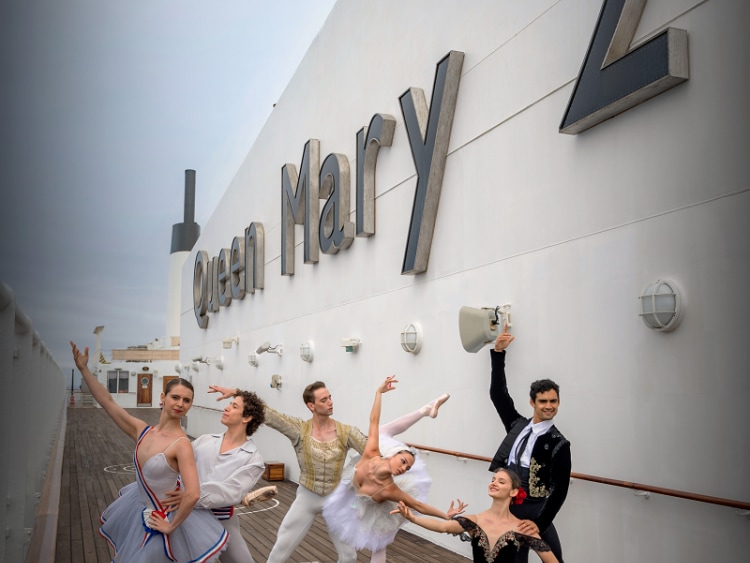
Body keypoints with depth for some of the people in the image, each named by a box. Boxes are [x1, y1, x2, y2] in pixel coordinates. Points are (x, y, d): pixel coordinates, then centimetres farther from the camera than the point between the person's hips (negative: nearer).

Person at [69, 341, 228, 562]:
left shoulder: (181, 444, -27)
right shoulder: (143, 431, -9)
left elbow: (192, 494, -35)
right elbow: (107, 402, -4)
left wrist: (171, 526, -23)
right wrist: (83, 369, -7)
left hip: (166, 517, -6)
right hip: (141, 509, 6)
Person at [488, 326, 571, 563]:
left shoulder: (559, 444, -9)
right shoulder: (518, 425, 4)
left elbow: (560, 490, -11)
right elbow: (498, 393, 4)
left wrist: (540, 523, -18)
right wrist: (498, 352, -3)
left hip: (532, 512, -4)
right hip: (507, 507, 4)